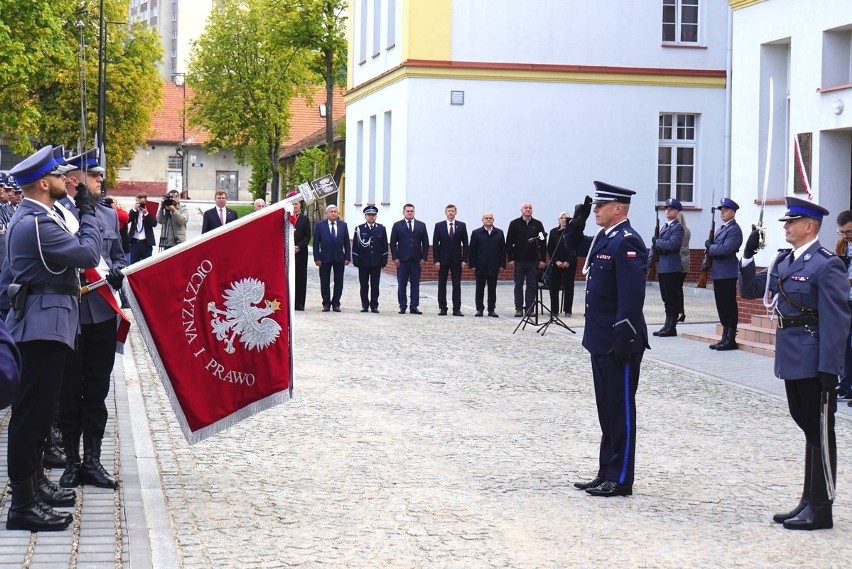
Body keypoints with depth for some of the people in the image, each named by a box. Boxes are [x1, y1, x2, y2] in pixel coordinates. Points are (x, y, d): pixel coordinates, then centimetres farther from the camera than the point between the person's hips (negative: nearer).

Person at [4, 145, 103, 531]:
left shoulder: (32, 217, 15)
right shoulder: (37, 223, -19)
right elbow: (88, 254, -19)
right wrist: (87, 212, -8)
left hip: (43, 321, 11)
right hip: (45, 323, -11)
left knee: (39, 407, 19)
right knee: (33, 409, -8)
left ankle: (33, 481, 30)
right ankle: (23, 504, -6)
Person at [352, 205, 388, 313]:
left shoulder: (381, 229, 7)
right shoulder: (359, 229, 4)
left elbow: (384, 246, 7)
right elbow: (355, 246, 3)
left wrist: (384, 260, 0)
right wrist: (355, 260, -3)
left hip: (376, 262, 0)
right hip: (363, 262, 0)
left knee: (375, 285, 3)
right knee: (364, 285, 4)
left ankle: (374, 305, 8)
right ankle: (364, 305, 11)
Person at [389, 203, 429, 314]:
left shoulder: (421, 225, 10)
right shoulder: (397, 226, 6)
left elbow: (425, 243, 8)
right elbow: (393, 243, 3)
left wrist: (424, 258, 0)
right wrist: (395, 258, -6)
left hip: (416, 259, 1)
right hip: (402, 259, -1)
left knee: (415, 283, 1)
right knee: (402, 284, 0)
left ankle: (414, 306, 3)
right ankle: (403, 306, 7)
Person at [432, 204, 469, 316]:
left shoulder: (461, 226, 4)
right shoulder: (439, 226, 2)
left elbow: (465, 244, 4)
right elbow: (435, 244, 1)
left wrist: (464, 259, -5)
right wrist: (436, 260, -7)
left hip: (456, 259, 0)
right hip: (443, 259, 0)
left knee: (457, 285, 0)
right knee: (442, 285, 3)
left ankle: (457, 309, 1)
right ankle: (442, 308, 7)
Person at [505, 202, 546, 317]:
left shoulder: (538, 224, 6)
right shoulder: (514, 224, 3)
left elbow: (543, 243, 6)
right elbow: (509, 243, 1)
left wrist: (542, 259, 0)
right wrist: (510, 259, -6)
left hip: (533, 260, 1)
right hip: (519, 260, -1)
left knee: (532, 285, 2)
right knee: (518, 285, 3)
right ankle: (519, 308, 7)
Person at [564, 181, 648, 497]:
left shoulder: (627, 242, -18)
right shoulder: (603, 238, 12)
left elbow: (632, 296, -23)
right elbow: (574, 245, 31)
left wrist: (623, 340, -25)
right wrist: (577, 222, 11)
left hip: (619, 343, -10)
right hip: (601, 341, 10)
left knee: (620, 410, -2)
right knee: (607, 410, 15)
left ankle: (620, 480, 5)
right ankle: (607, 474, 23)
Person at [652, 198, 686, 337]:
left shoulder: (678, 228, -7)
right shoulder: (664, 227, 21)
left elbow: (672, 244, -21)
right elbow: (655, 244, 22)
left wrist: (657, 242, -8)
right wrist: (657, 244, 0)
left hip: (672, 268, -9)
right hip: (662, 267, 9)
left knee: (672, 298, -5)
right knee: (666, 298, 10)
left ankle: (672, 327, -2)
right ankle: (668, 325, 15)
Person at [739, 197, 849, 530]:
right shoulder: (783, 261, 11)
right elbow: (750, 291, 17)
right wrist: (748, 256, 1)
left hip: (814, 361, -8)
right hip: (792, 359, 8)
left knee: (820, 432, 0)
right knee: (808, 428, 15)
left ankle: (820, 510, 6)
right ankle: (810, 502, 23)